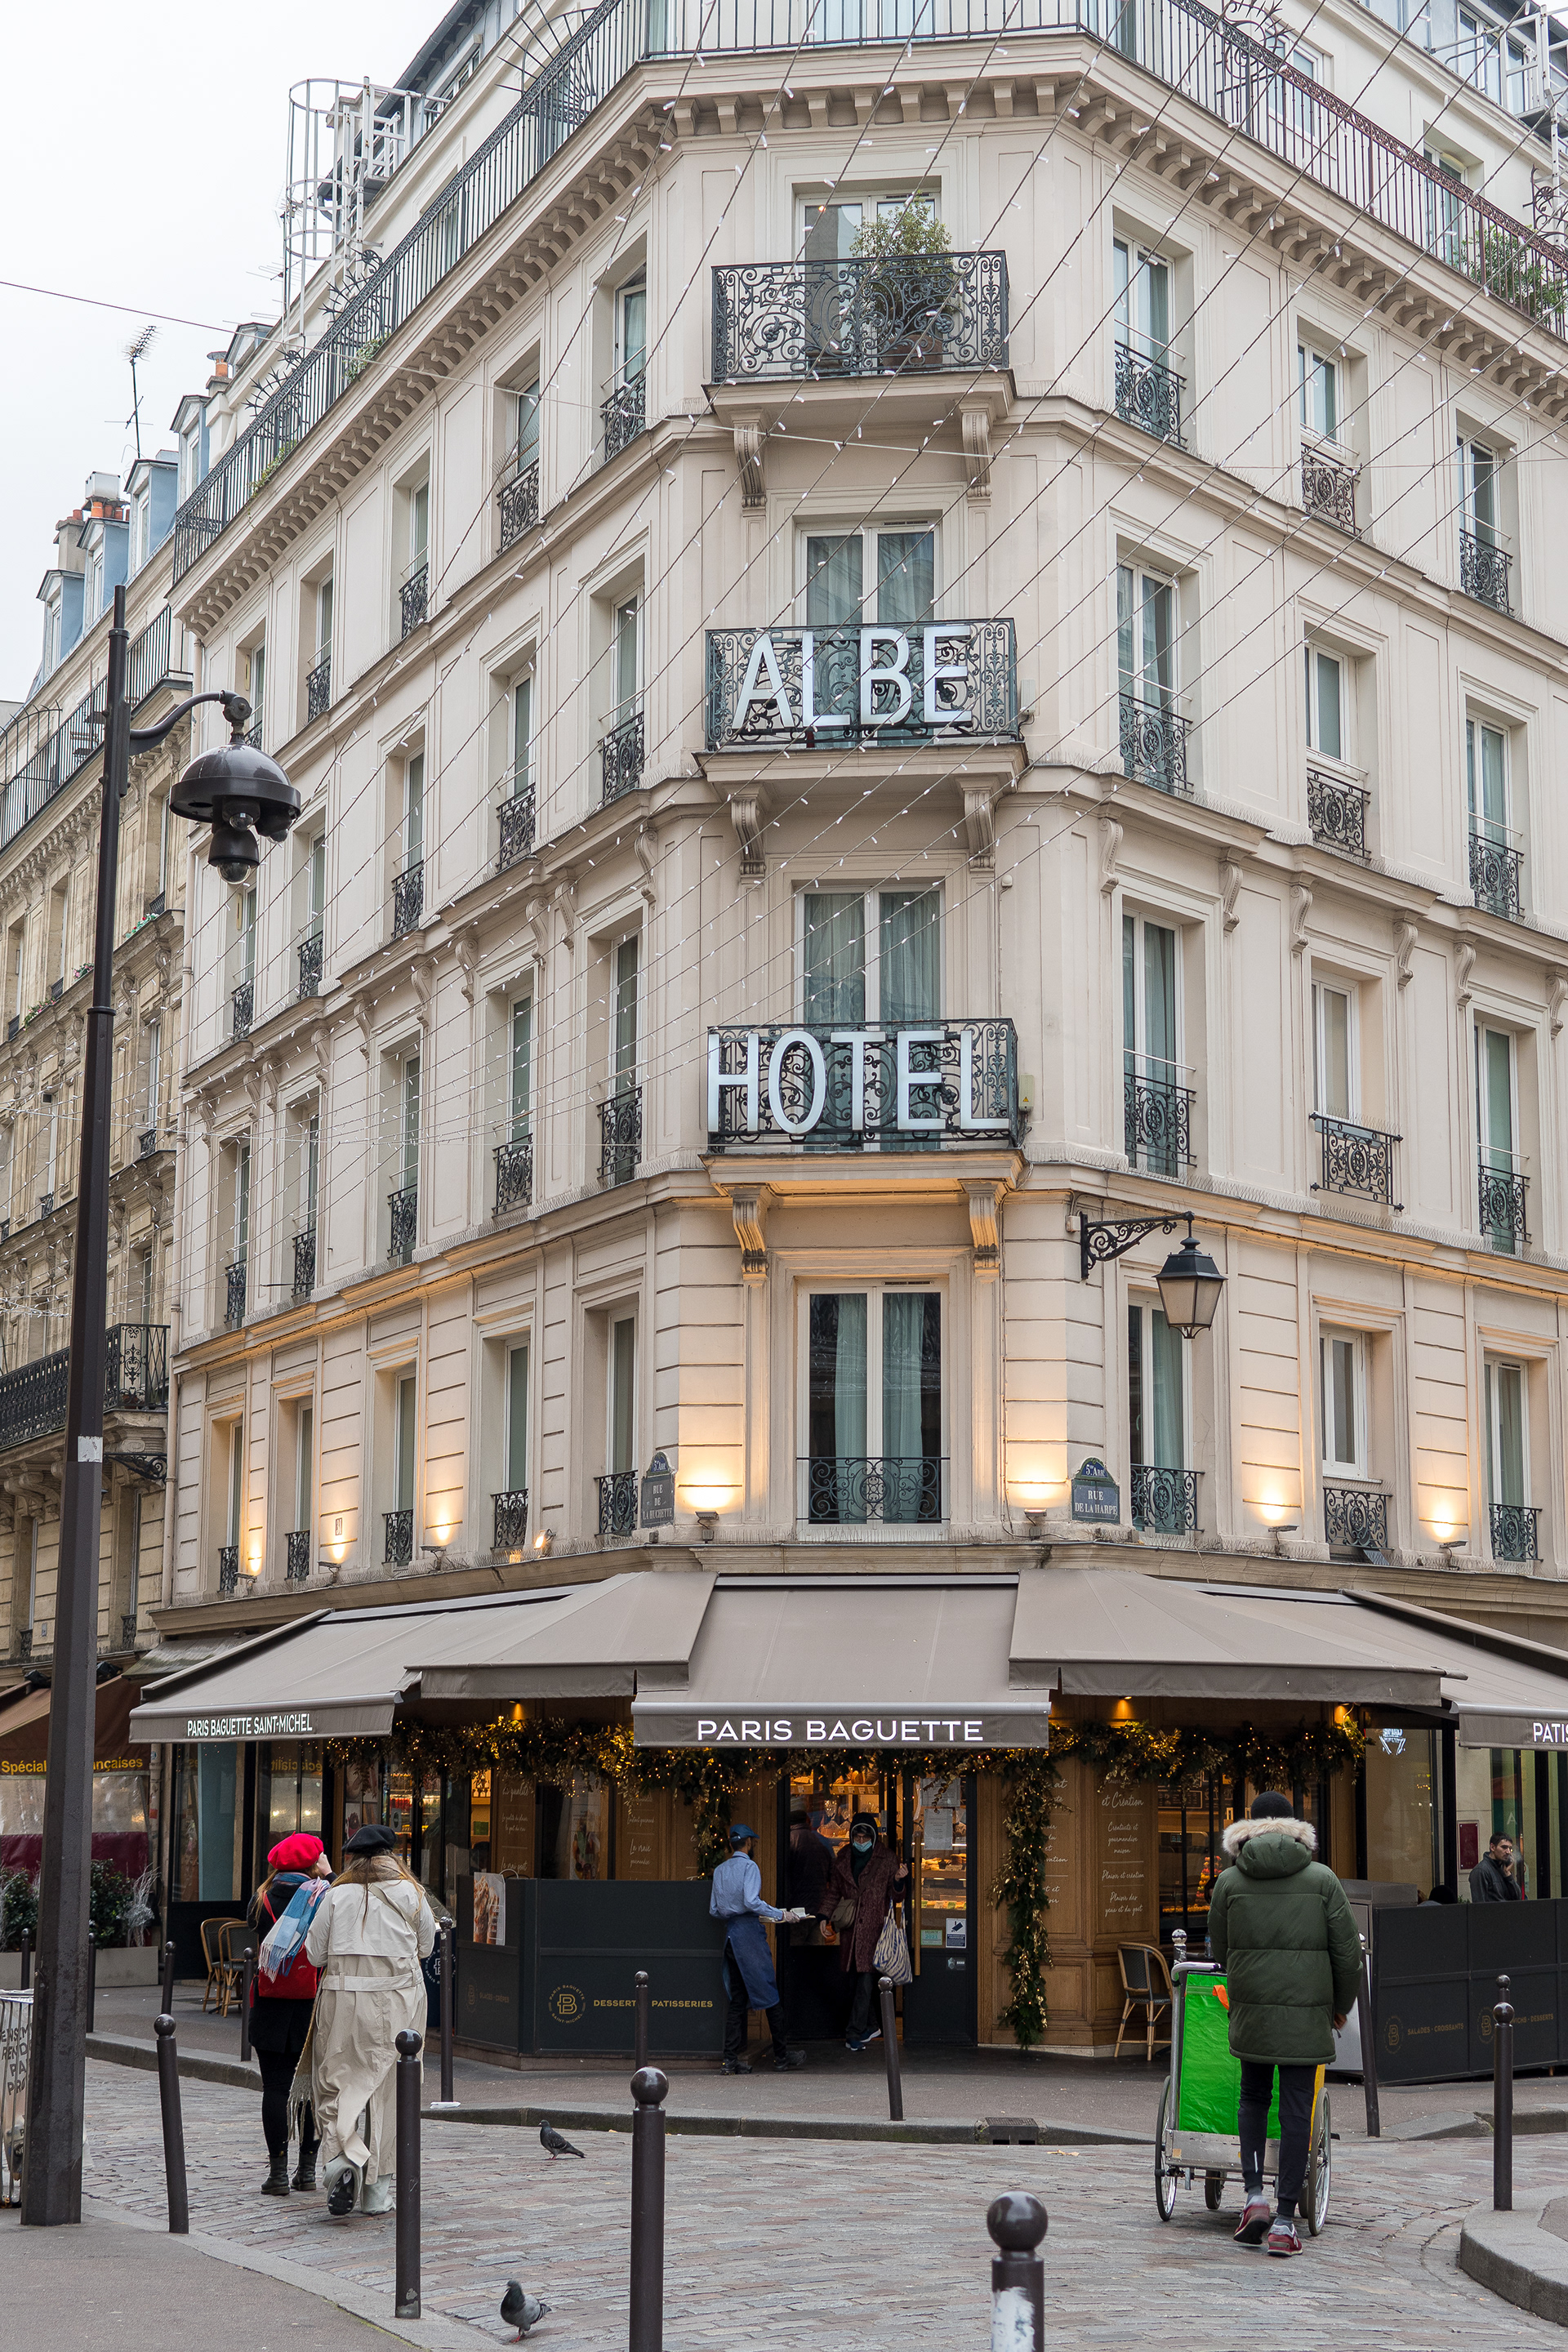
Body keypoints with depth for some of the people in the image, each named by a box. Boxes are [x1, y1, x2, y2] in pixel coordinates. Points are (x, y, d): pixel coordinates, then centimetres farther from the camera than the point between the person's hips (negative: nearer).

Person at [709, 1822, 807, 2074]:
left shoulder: (720, 1871, 13)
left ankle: (731, 2059, 3)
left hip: (730, 1932, 7)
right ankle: (781, 2055, 7)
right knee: (770, 1994, 2)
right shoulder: (749, 1866, -8)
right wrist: (781, 1914, -14)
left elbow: (714, 1910, 14)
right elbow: (752, 1901, -20)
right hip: (749, 1931, -7)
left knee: (737, 1999, 8)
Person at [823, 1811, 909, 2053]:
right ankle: (870, 2026, 21)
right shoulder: (844, 1857, 10)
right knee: (861, 1979, 8)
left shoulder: (886, 1858, 0)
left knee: (866, 1978, -9)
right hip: (850, 1927, 4)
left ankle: (855, 2033, -8)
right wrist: (825, 1916, 9)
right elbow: (834, 1891, 19)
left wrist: (899, 1879, -15)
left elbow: (894, 1894, 5)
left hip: (874, 1926, -4)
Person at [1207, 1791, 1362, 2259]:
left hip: (1250, 2008, 1)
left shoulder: (1230, 1881, 2)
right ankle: (1285, 2221, 3)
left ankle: (1254, 2195, 4)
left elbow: (1220, 1948, 9)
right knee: (1296, 2110, 4)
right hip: (1306, 2011, -1)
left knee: (1254, 2097, 19)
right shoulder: (1322, 1878, -1)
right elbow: (1347, 1949, -1)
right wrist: (1340, 2005, 14)